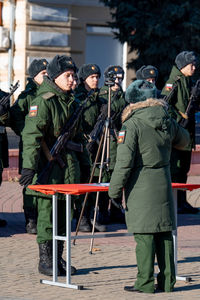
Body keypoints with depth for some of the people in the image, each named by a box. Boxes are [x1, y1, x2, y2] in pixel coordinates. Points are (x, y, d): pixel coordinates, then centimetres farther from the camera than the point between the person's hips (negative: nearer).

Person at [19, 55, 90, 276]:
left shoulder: (72, 103, 14)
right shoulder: (43, 102, -10)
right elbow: (31, 135, -16)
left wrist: (84, 162, 24)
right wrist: (29, 165, -24)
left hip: (68, 165, 7)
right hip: (48, 165, -7)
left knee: (63, 215, 9)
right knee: (47, 213, -4)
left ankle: (58, 257, 16)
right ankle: (45, 260, 2)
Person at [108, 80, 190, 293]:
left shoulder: (132, 125, -13)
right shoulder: (167, 122, 5)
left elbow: (124, 161, -16)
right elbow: (183, 140, 25)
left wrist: (114, 189, -10)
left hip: (141, 187, -6)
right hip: (163, 184, 6)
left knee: (144, 235, -3)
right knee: (164, 232, 10)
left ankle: (145, 283, -2)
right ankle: (167, 281, 15)